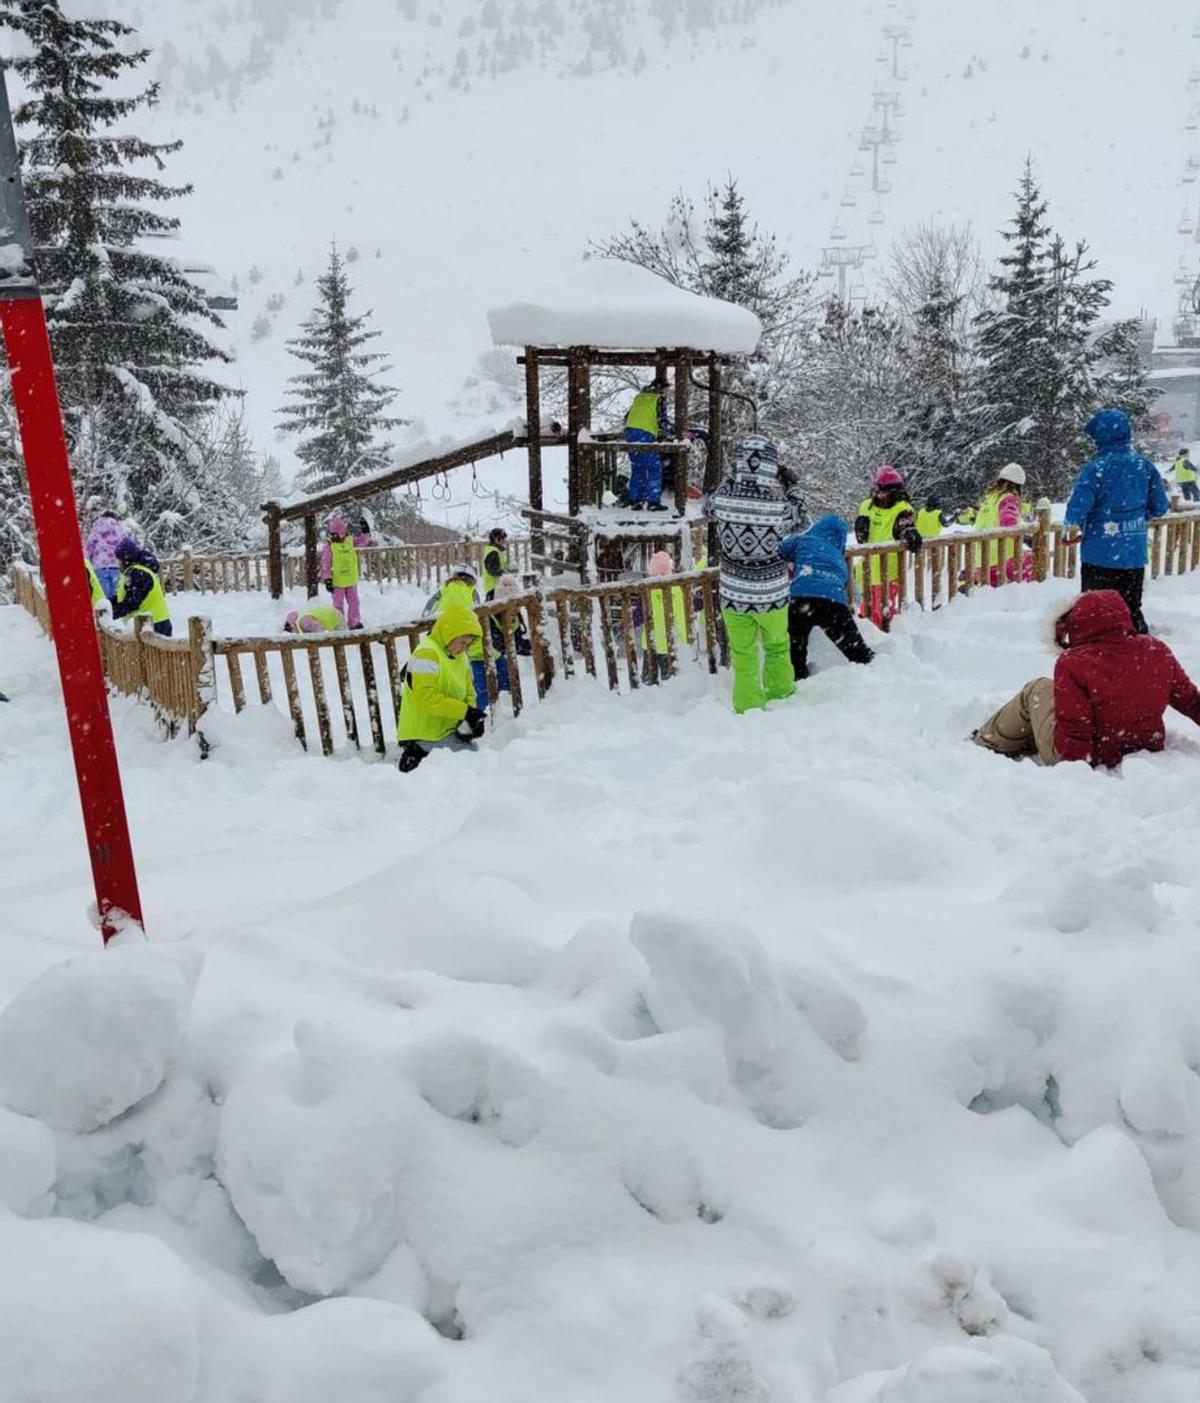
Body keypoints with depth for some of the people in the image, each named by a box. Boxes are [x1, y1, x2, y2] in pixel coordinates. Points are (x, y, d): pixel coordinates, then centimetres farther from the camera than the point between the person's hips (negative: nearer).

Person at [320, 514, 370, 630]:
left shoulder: (350, 541, 1)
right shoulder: (328, 546, -13)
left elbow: (364, 541, 11)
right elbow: (325, 565, -12)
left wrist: (365, 530, -6)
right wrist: (327, 579, -13)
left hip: (351, 580, 5)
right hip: (337, 581, -5)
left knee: (353, 602, 14)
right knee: (338, 604, 6)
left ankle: (355, 623, 27)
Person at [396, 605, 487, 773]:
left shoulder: (461, 657, 12)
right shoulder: (426, 654, -17)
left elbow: (469, 694, 17)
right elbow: (425, 697, -25)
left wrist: (472, 716, -5)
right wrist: (465, 711, -24)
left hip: (449, 731, 9)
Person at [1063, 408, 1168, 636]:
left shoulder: (1095, 468, -16)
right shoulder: (1145, 466, 0)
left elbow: (1076, 509, -21)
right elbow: (1160, 507, 5)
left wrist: (1074, 523, 1)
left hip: (1100, 556, -4)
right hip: (1135, 555, 4)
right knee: (1132, 610, 16)